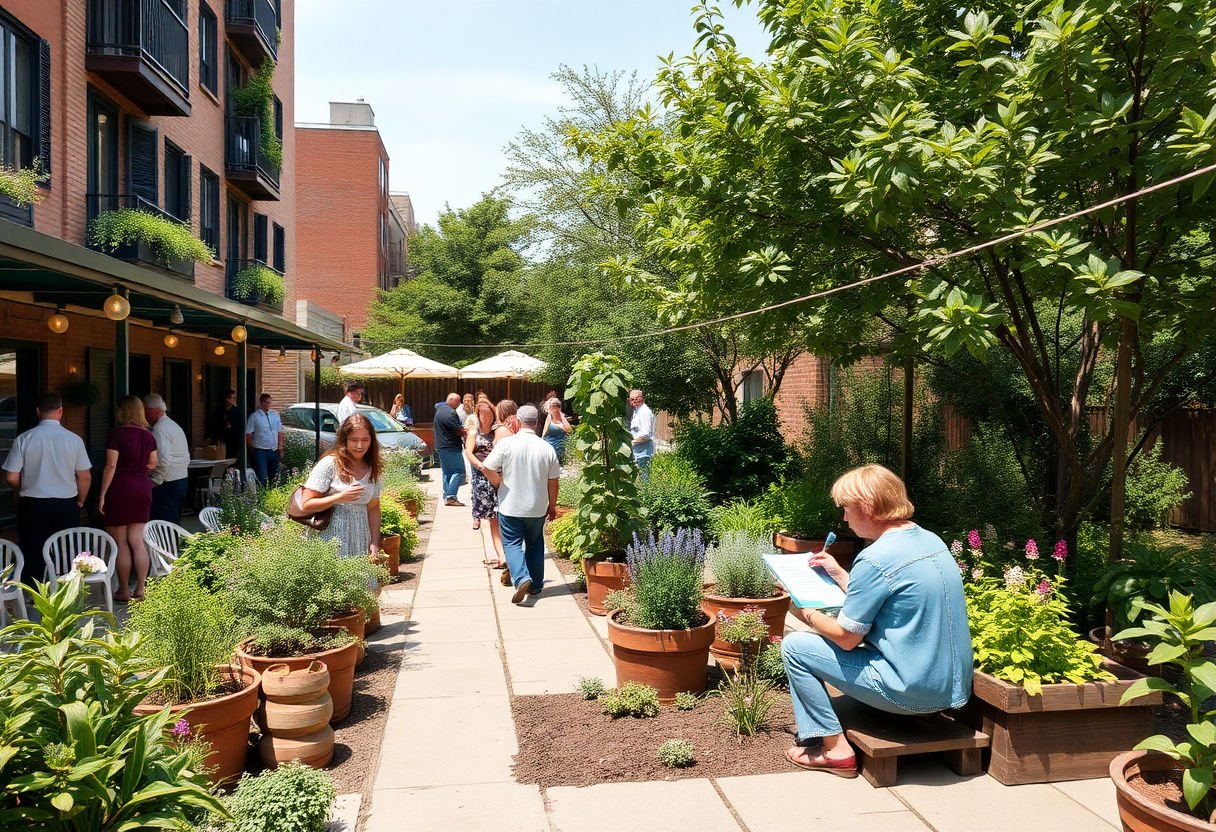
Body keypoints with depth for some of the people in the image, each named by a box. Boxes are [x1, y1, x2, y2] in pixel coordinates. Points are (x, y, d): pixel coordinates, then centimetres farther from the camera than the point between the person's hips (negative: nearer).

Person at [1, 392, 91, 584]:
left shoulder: (24, 439, -7)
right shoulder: (74, 439, -6)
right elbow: (85, 477, -1)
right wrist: (80, 501, 16)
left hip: (32, 505, 0)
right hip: (66, 505, 0)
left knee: (33, 559, 7)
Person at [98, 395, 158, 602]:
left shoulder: (117, 434, -11)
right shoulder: (148, 435, 5)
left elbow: (111, 466, -13)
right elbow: (152, 464, 13)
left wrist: (102, 494, -9)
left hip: (120, 488, -5)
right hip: (143, 487, 5)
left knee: (121, 542, 4)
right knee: (137, 540, 8)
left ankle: (124, 590, 10)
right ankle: (140, 589, 7)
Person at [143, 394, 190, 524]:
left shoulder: (159, 429, -14)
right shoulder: (175, 426, 17)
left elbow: (163, 460, -24)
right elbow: (187, 458, 20)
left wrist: (155, 481, -15)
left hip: (167, 484, -10)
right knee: (174, 522, 14)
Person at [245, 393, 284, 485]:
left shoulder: (275, 414, 8)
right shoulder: (254, 416, -4)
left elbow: (280, 432, 10)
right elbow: (248, 435, -3)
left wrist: (280, 448, 5)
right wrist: (254, 447, -4)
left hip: (274, 451, 4)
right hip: (261, 451, -4)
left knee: (274, 477, 11)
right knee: (262, 478, -8)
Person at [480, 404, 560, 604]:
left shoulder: (506, 443, -12)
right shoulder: (547, 448, -5)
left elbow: (486, 468, -14)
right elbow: (553, 481, 1)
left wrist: (499, 484, 4)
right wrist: (552, 505, 14)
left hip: (510, 506, -3)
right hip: (537, 507, 3)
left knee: (512, 543, 6)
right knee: (534, 544, 19)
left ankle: (522, 578, -16)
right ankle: (536, 584, 24)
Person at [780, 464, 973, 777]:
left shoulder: (876, 559, -20)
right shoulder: (931, 541, 6)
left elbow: (846, 637, -13)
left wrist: (807, 613, 4)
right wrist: (839, 574, 18)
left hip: (913, 691, -9)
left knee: (794, 646, 0)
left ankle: (834, 749, 4)